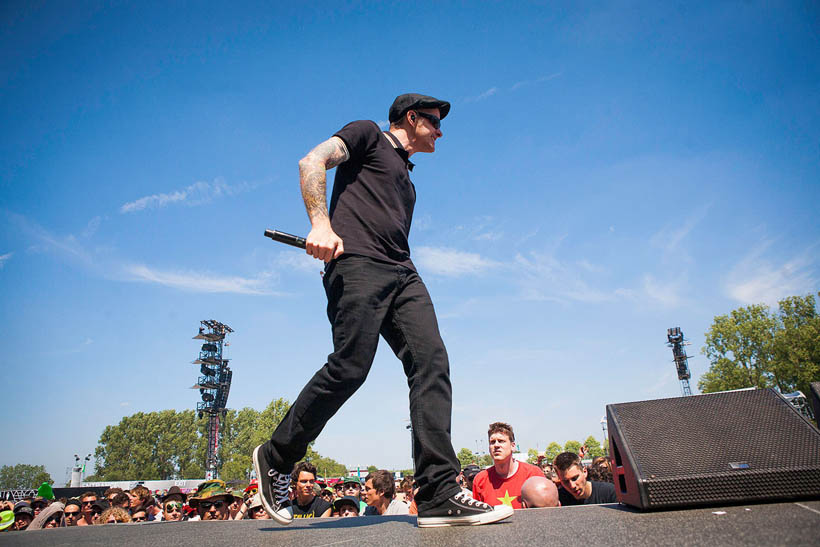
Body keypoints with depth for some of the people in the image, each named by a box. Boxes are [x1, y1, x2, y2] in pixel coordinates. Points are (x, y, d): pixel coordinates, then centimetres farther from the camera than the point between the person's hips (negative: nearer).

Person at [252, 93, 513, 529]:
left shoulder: (406, 178, 35)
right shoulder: (368, 135, 13)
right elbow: (312, 161, -2)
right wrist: (320, 223, -16)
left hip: (402, 273, 8)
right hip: (357, 264, -7)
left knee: (431, 362, -12)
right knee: (350, 367, -17)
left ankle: (439, 495, -14)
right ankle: (275, 457, 6)